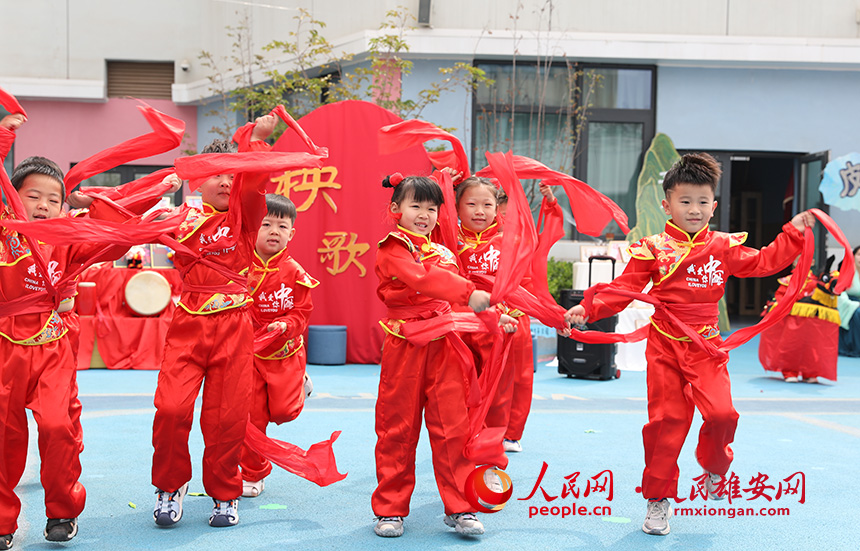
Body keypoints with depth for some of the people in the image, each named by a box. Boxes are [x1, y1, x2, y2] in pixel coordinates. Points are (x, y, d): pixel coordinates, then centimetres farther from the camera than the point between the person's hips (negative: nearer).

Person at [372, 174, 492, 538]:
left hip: (444, 344, 5)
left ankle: (459, 508, 6)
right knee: (397, 427, 3)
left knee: (452, 425, 1)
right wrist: (468, 293, -29)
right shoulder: (392, 249, -4)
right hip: (404, 345, -5)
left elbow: (454, 290, 17)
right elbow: (422, 279, -22)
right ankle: (390, 509, 13)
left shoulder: (443, 252, 18)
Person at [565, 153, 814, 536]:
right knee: (665, 420, -1)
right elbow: (623, 289, -1)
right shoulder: (653, 249, -1)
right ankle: (658, 499, 13)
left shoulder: (724, 247, 7)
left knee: (721, 413, -16)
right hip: (665, 346, -1)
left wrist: (793, 233, 5)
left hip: (706, 346, 1)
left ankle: (714, 468, 18)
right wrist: (588, 309, -11)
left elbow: (763, 262, 13)